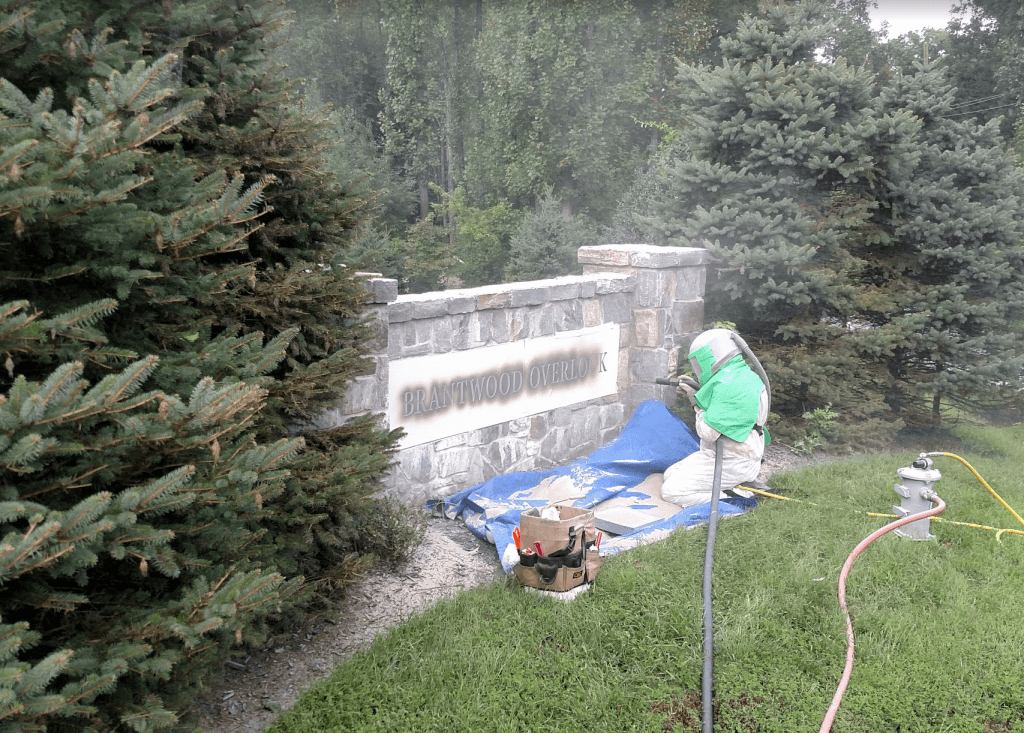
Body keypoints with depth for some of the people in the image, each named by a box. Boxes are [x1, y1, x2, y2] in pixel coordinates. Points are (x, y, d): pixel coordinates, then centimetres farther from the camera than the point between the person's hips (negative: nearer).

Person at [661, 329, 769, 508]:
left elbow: (708, 432, -25)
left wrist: (697, 405, -8)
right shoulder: (743, 374, 8)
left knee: (670, 491, -11)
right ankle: (728, 490, 7)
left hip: (730, 465, -10)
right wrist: (698, 394, 12)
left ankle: (730, 498, -9)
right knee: (670, 474, 15)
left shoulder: (728, 385, -24)